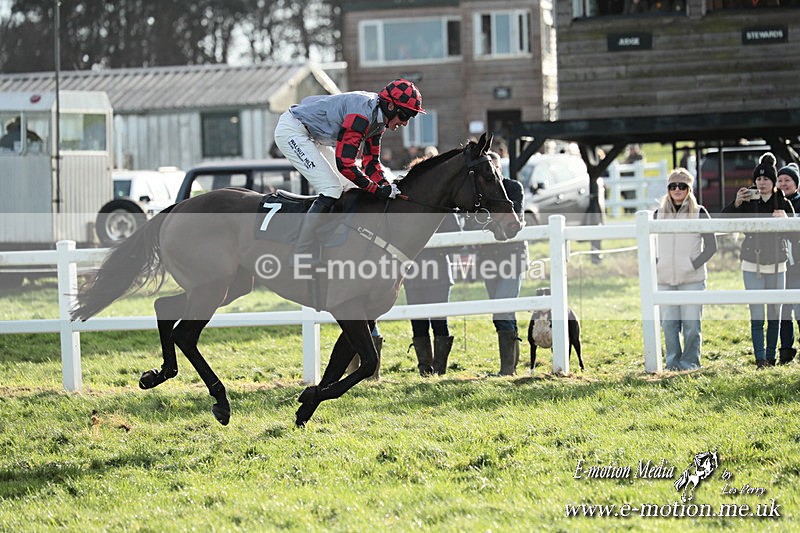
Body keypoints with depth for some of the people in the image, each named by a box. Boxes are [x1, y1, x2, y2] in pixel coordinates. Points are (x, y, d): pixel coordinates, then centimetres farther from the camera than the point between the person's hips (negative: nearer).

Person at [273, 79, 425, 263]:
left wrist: (387, 187, -8)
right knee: (331, 190, -16)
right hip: (291, 132, -11)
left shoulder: (378, 119, 2)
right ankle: (301, 255, -18)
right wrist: (377, 190, -24)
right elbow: (345, 164, -30)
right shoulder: (362, 115, -29)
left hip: (311, 135, 11)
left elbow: (371, 162, 8)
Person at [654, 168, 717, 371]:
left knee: (691, 324, -4)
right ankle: (673, 361, 13)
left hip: (692, 279, -3)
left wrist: (695, 265, -7)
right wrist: (655, 265, 3)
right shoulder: (659, 214, 10)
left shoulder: (699, 213, 2)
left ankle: (690, 361, 6)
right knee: (668, 323, 3)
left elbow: (711, 246, 2)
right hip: (665, 279, 3)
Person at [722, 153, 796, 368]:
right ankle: (760, 358, -7)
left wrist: (785, 219, -24)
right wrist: (736, 203, -24)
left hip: (776, 266, 1)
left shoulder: (784, 204, 2)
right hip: (752, 266, -1)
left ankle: (771, 357, 14)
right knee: (757, 315, -6)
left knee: (774, 314, 6)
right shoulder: (748, 203, -1)